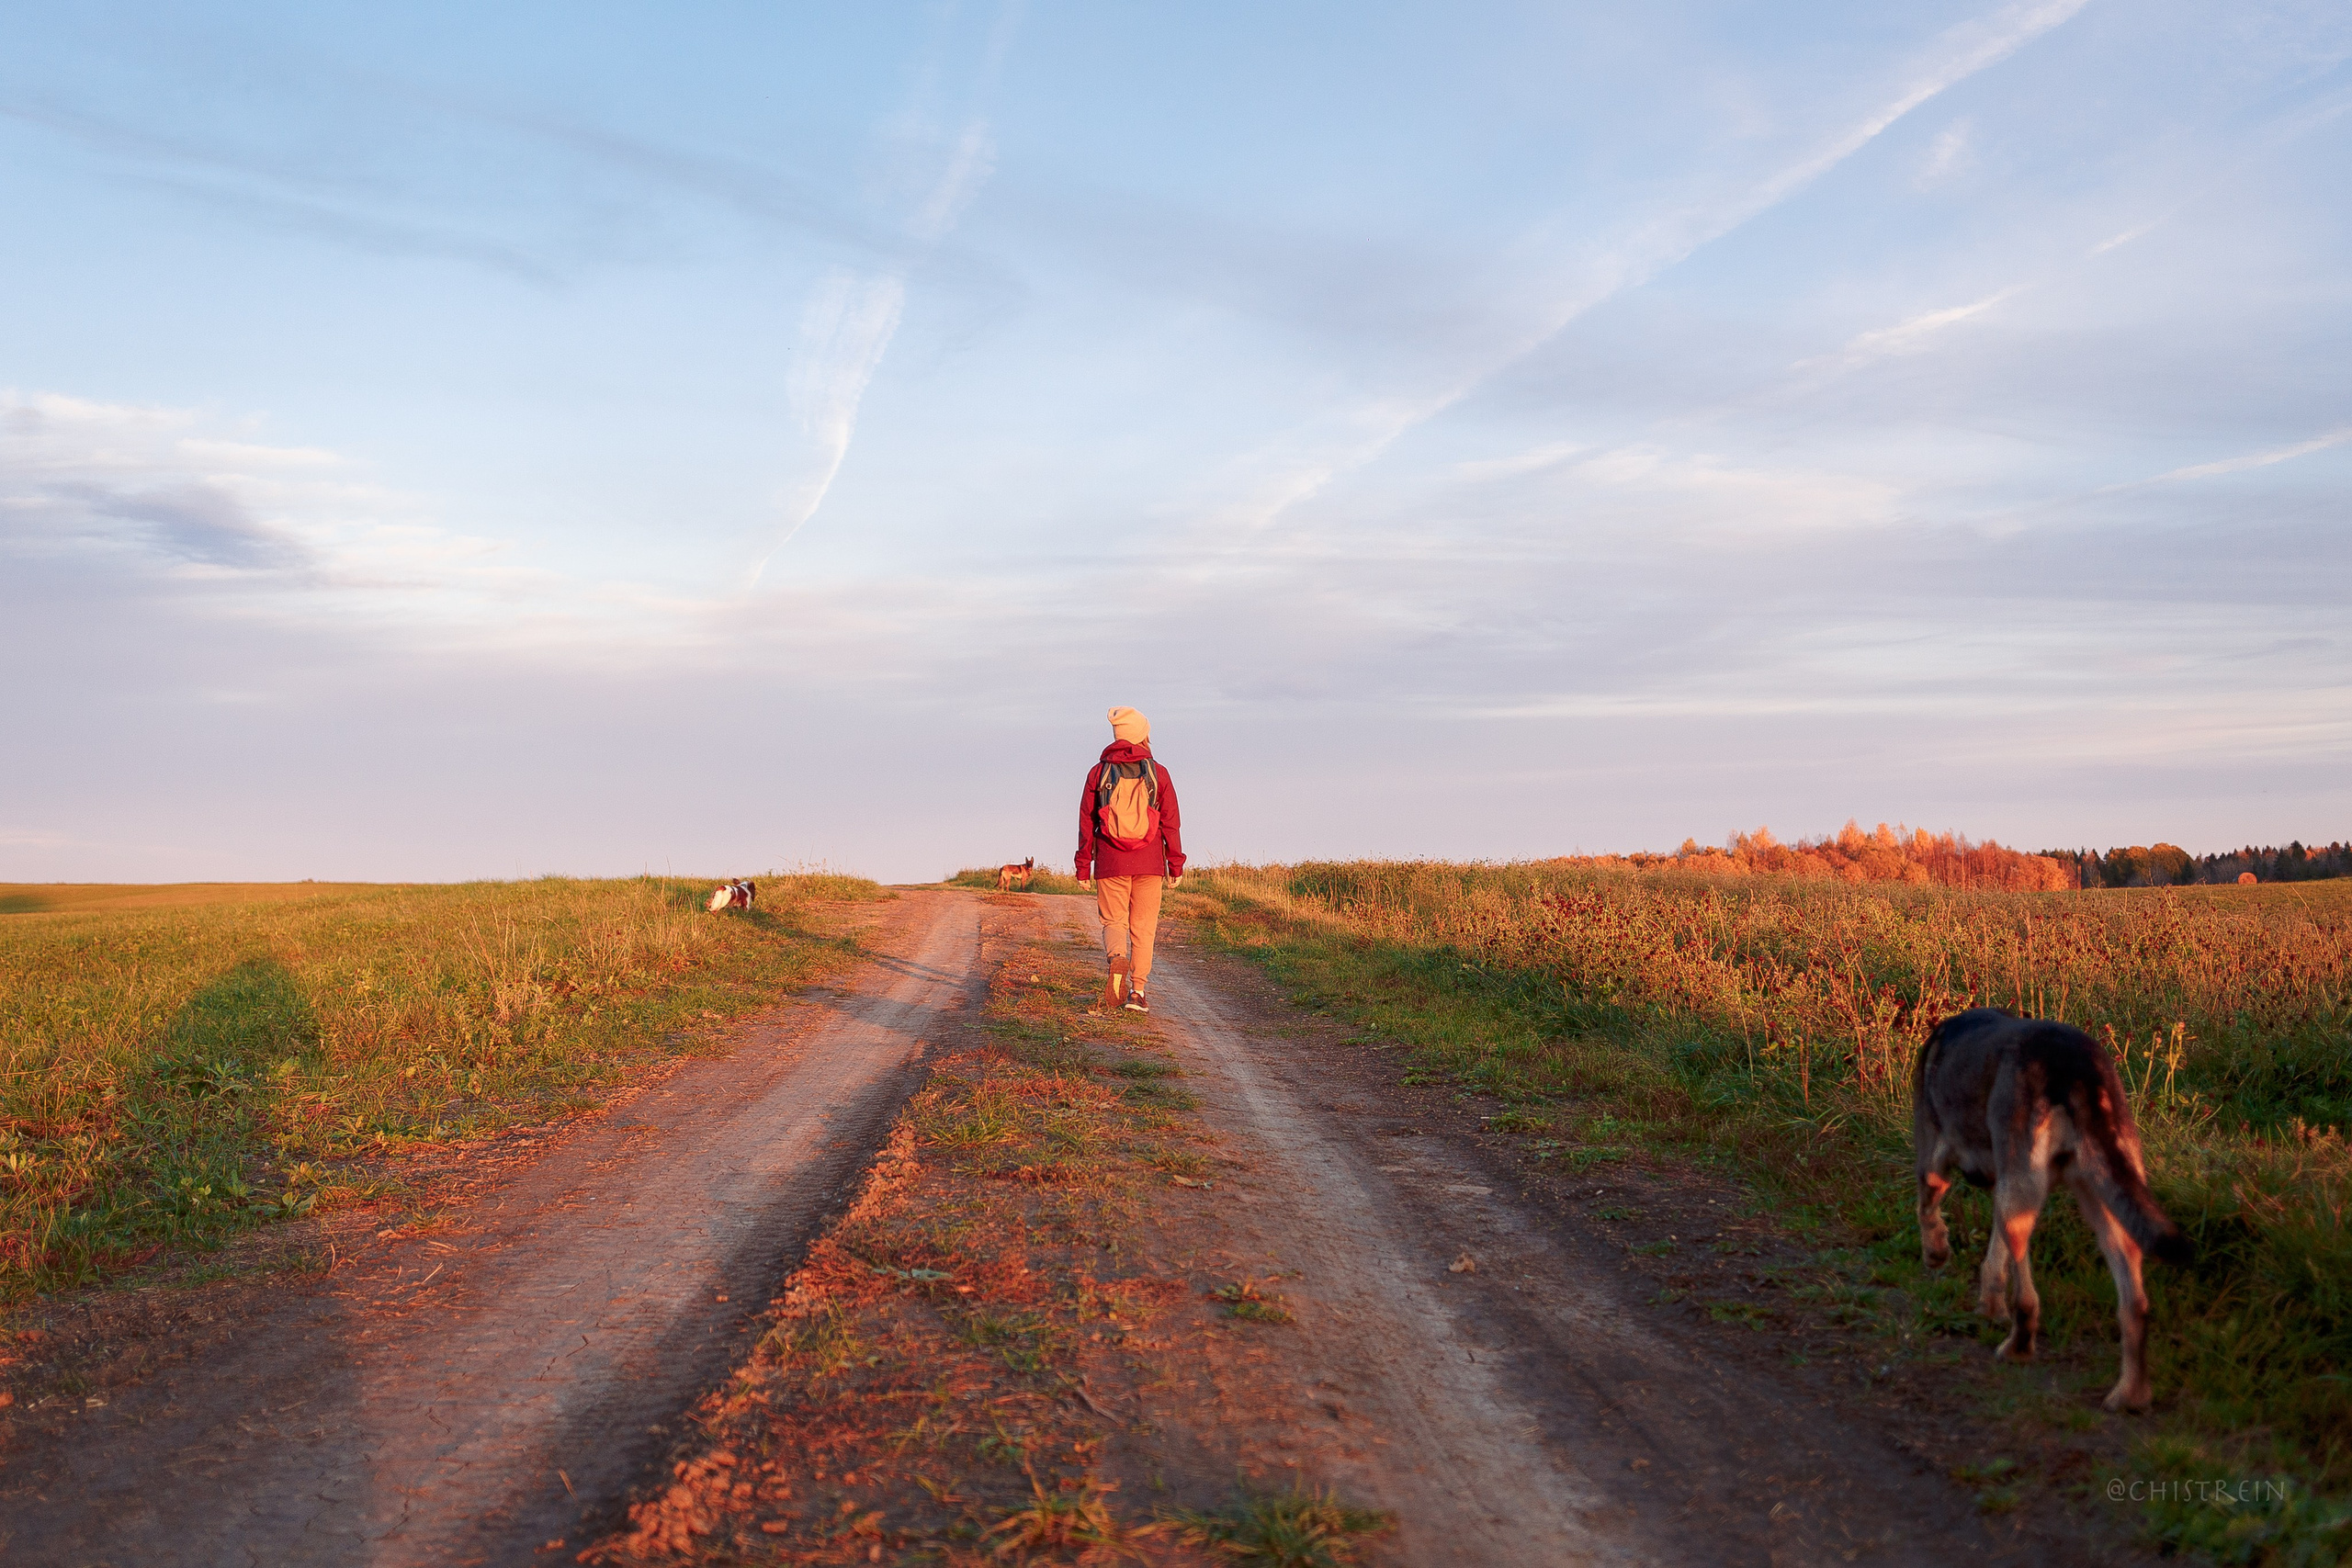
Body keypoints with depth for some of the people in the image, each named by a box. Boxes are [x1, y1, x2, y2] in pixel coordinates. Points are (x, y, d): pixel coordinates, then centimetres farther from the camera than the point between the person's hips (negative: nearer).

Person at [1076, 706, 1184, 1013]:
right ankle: (1137, 991, 1)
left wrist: (1083, 866, 8)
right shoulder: (1157, 773, 1)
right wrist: (1176, 865, 6)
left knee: (1114, 922, 9)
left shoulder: (1098, 772, 2)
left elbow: (1086, 822, 3)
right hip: (1149, 862, 0)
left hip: (1110, 862, 0)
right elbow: (1170, 823, 0)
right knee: (1143, 927, 7)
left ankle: (1117, 959, -22)